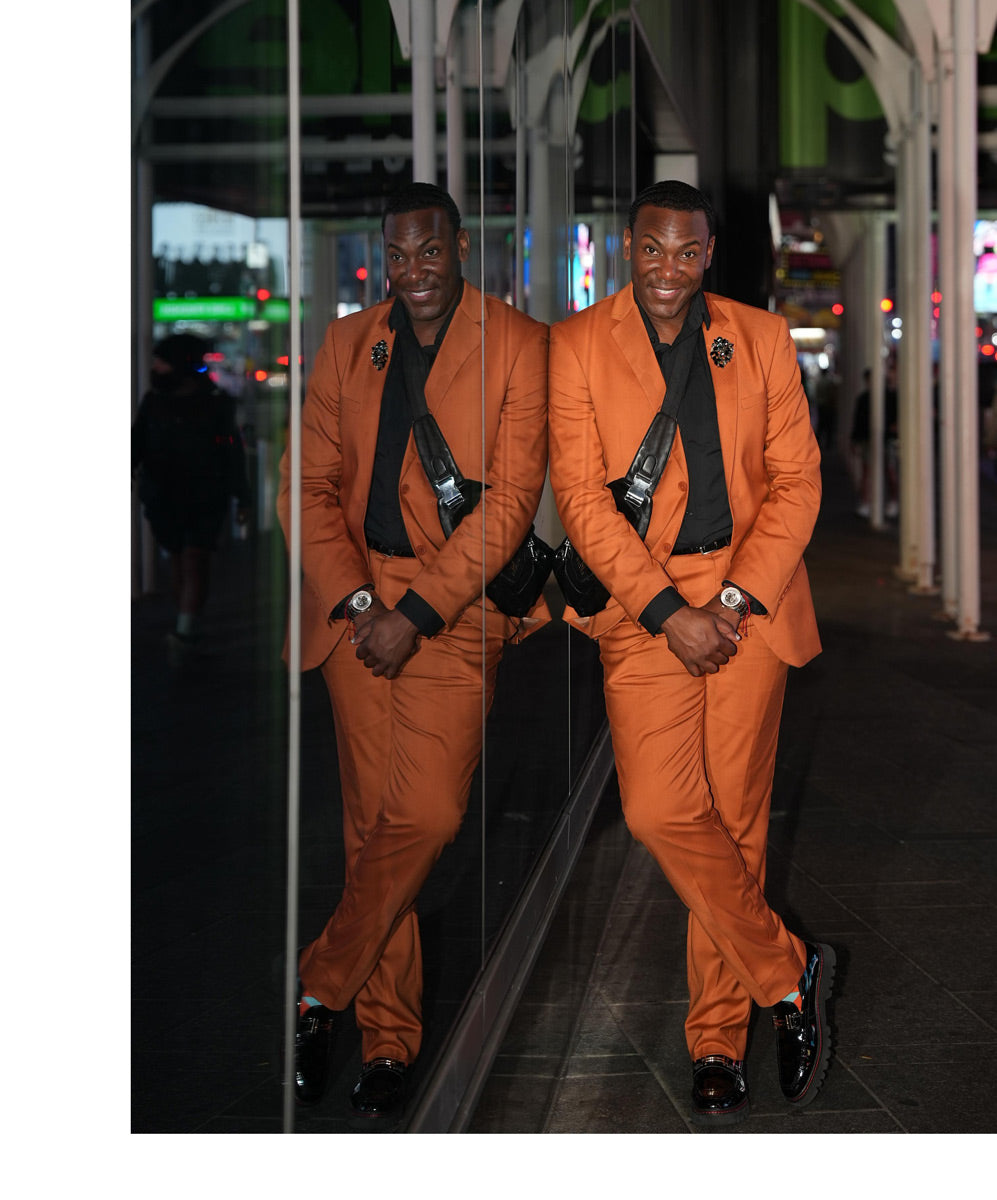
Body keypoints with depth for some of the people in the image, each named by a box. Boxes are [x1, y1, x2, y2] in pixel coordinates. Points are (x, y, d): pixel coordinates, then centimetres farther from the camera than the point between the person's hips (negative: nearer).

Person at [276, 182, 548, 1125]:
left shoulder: (518, 345, -2)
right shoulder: (347, 345, 11)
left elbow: (509, 499, -8)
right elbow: (309, 487, 8)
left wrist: (415, 613, -13)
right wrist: (354, 600, -6)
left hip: (454, 606, -3)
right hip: (356, 601, 3)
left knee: (424, 813, -16)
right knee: (372, 822, 4)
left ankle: (319, 991, 3)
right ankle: (386, 1038, 13)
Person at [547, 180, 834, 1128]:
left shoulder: (761, 339, 8)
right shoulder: (576, 346, 2)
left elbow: (796, 480, 6)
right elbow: (581, 494, -5)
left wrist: (736, 599, -8)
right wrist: (669, 611, -13)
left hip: (751, 599, 1)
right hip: (643, 605, -1)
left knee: (735, 819, 0)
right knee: (661, 811, -15)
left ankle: (717, 1040, 13)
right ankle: (789, 974, 4)